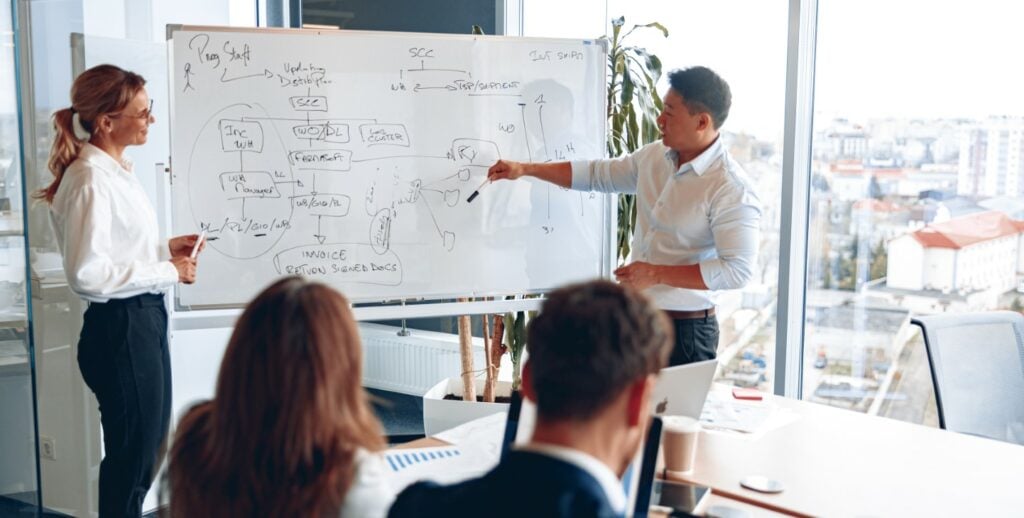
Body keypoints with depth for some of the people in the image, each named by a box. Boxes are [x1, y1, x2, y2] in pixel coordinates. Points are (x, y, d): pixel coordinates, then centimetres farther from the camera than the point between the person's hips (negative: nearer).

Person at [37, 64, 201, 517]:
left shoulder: (117, 170, 9)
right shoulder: (91, 180, -20)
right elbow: (87, 273, -26)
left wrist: (165, 248, 6)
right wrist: (168, 272, -19)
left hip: (145, 319, 10)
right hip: (120, 328, -10)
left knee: (146, 450, 22)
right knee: (131, 456, 6)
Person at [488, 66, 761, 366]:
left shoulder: (731, 191, -19)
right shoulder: (654, 156, 4)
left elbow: (738, 269, -23)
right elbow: (597, 174, 15)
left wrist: (657, 274, -21)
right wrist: (524, 169, 12)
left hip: (685, 330, -7)